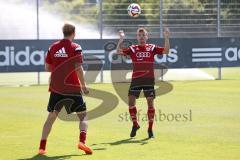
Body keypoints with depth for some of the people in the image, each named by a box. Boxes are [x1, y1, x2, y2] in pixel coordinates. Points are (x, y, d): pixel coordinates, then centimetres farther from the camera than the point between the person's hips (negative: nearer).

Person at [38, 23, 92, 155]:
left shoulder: (53, 47, 6)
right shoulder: (75, 48, -6)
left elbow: (47, 68, 10)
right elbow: (78, 68, -14)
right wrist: (83, 86, -6)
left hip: (56, 88, 4)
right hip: (72, 88, -4)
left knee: (51, 116, 11)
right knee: (83, 115, 7)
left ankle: (42, 147, 5)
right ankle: (82, 141, -15)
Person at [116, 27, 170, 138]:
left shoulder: (152, 48, 6)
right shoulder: (133, 49, 6)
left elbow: (166, 51, -3)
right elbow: (119, 52, -4)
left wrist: (166, 38, -14)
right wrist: (121, 40, -15)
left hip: (149, 79, -1)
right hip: (135, 79, 1)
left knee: (150, 103, -2)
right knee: (131, 102, -2)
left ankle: (150, 129, 7)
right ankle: (135, 124, 18)